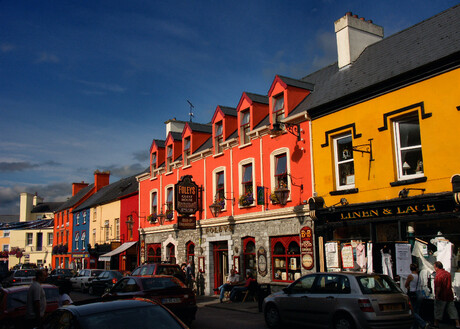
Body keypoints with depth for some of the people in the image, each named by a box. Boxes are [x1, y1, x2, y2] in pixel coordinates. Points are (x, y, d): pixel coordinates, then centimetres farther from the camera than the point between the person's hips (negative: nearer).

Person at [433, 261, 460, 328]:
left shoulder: (438, 275, -19)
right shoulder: (448, 273, 5)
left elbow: (438, 287, -22)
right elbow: (450, 285, 16)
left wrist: (436, 295, -15)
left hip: (441, 297, -6)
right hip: (449, 296, 7)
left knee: (438, 310, 6)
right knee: (452, 310, 12)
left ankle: (436, 323, 15)